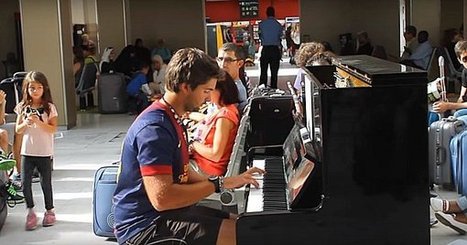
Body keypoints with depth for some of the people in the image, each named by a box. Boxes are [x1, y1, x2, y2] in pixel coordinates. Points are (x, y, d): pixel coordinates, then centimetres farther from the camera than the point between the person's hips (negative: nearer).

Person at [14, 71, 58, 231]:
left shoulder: (49, 107, -3)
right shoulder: (23, 107, 4)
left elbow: (53, 129, -10)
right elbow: (18, 130, 4)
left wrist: (38, 122, -23)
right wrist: (26, 123, -15)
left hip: (44, 153, -2)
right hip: (27, 152, 2)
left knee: (46, 183, 7)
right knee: (25, 183, 0)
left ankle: (49, 211, 24)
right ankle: (30, 212, 17)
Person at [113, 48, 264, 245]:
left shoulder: (171, 119, 10)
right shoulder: (154, 128, -23)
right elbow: (162, 198, -31)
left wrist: (230, 181, 3)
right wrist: (218, 184, -22)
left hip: (164, 213, 10)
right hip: (146, 224, -10)